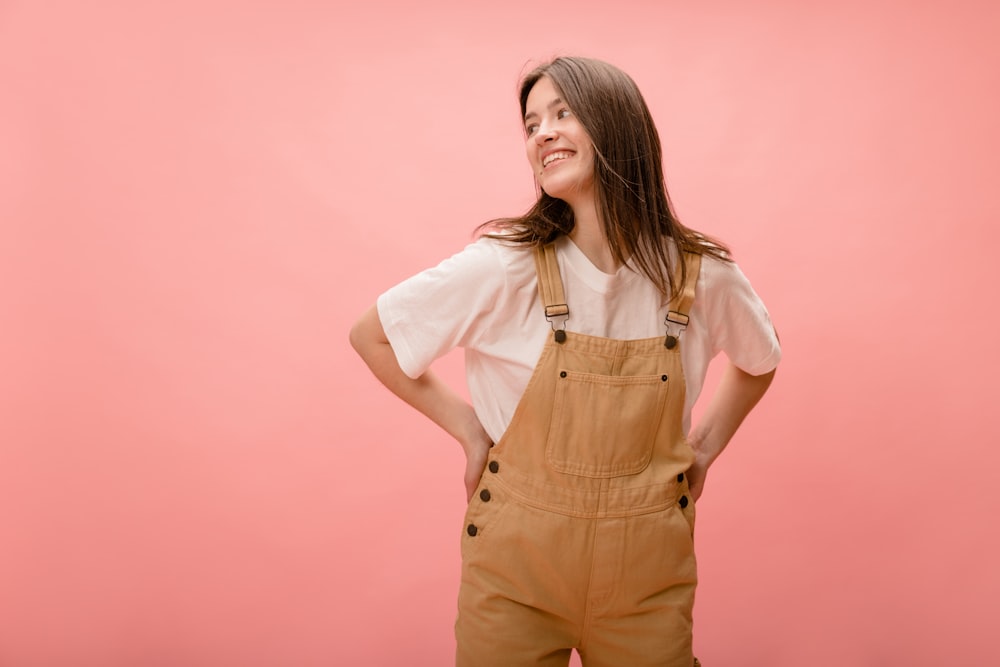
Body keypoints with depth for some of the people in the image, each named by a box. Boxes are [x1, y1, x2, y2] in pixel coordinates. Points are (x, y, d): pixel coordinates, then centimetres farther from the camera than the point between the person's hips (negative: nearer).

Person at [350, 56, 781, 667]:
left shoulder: (704, 276, -7)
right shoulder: (504, 267, -15)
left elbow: (759, 360, 15)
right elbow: (371, 336, -3)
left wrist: (705, 448, 6)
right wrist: (468, 429, -4)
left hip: (649, 576, 2)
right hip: (518, 572, -1)